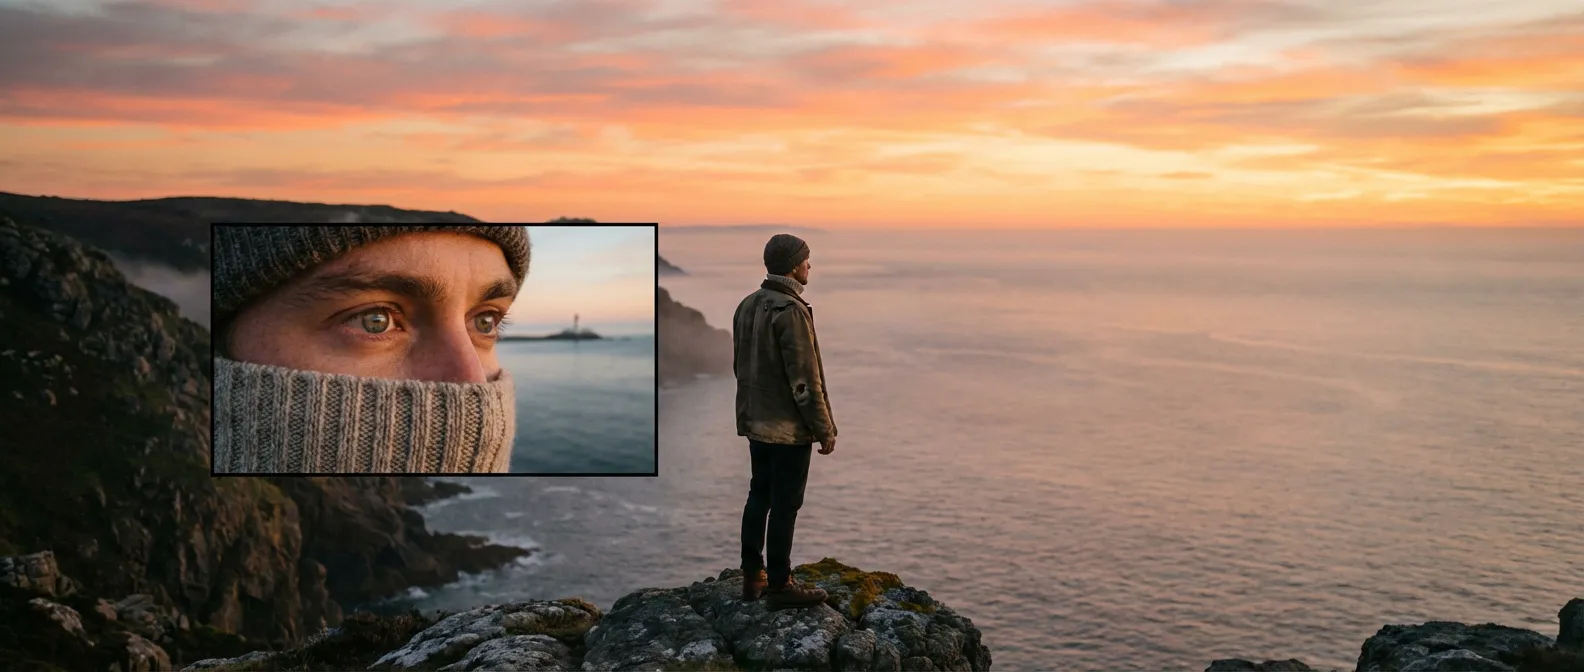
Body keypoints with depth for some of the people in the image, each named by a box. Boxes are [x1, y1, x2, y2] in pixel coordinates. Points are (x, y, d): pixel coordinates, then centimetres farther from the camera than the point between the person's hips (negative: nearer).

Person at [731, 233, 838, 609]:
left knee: (759, 497, 16)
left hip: (755, 422, 9)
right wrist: (825, 429, -13)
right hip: (789, 427, -9)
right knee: (785, 505, 0)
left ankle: (753, 577, 24)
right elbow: (805, 379, -20)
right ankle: (779, 586, 8)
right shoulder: (791, 312, -20)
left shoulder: (747, 306, 7)